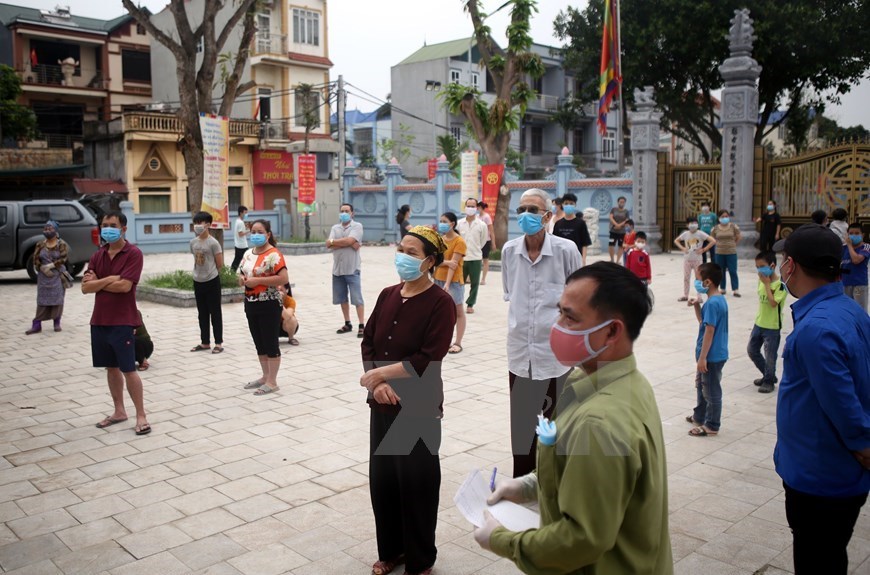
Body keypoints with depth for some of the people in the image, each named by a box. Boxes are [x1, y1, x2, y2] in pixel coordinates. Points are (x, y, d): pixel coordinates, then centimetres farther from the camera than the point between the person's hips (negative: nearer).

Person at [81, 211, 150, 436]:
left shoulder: (133, 254, -9)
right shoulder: (97, 256, 9)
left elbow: (125, 286, -20)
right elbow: (85, 287, 0)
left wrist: (98, 282, -7)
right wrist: (110, 279, -13)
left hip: (122, 321, -6)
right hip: (99, 320, 6)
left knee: (128, 369, -2)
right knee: (111, 367, 14)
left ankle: (141, 416, 7)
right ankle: (119, 411, 26)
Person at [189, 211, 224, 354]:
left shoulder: (213, 243, -13)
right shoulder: (193, 242, 5)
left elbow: (220, 264, -8)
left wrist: (210, 272, 5)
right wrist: (200, 272, 12)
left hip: (212, 281, -6)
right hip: (198, 281, 6)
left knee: (215, 312, 1)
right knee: (202, 313, 13)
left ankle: (218, 343, 7)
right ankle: (205, 342, 22)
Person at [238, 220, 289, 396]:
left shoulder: (274, 255, -13)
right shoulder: (248, 254, 11)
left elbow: (284, 279, -23)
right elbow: (241, 275, 22)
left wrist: (258, 280, -22)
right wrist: (242, 279, -3)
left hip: (269, 305, -8)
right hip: (251, 303, 8)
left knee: (270, 343, 0)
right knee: (259, 343, 16)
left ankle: (272, 382, 8)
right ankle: (265, 376, 28)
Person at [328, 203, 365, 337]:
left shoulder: (357, 226, -3)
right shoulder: (335, 228, 11)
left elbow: (348, 240, -19)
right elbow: (329, 245, -4)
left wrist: (333, 241, -5)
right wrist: (349, 244, -14)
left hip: (352, 269, -5)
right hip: (337, 268, 6)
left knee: (357, 298, -6)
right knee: (342, 298, 12)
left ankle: (361, 326, -3)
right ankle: (347, 324, 23)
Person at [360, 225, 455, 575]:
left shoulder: (440, 303, -13)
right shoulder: (387, 296, 6)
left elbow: (428, 360, -20)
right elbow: (368, 343, 4)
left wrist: (380, 373, -15)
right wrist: (376, 384, -12)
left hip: (419, 409, -6)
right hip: (382, 405, 6)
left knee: (416, 484, 6)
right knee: (381, 478, 15)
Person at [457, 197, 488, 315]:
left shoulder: (482, 225, -4)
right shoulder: (459, 223, -1)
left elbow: (483, 241, 8)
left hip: (476, 259, 0)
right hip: (461, 258, 1)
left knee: (474, 283, 6)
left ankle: (470, 304, 18)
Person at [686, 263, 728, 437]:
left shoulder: (712, 303, -23)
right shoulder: (719, 299, 6)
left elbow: (709, 331, -23)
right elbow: (703, 322, 16)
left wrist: (703, 357, -20)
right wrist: (696, 305, 2)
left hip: (712, 356, -10)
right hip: (713, 354, 10)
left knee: (711, 391, 4)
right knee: (701, 385, 24)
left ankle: (711, 426, 17)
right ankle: (699, 417, 39)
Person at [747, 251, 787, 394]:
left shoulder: (780, 285, -17)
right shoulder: (761, 281, 4)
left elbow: (773, 302, -27)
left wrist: (767, 284, -23)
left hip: (772, 327, -8)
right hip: (759, 323, 8)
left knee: (770, 355, 4)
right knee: (752, 350, 14)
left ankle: (769, 381, 22)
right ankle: (768, 375, 31)